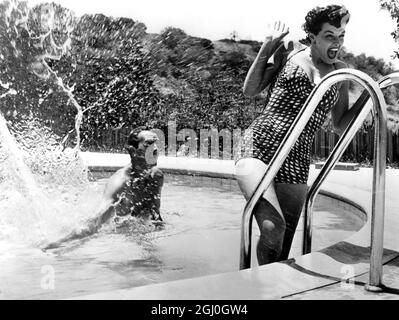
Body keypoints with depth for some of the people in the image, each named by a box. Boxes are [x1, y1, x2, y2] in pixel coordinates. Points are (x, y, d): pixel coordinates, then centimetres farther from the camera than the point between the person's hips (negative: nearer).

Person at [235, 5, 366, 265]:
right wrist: (267, 48, 3)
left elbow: (340, 125, 20)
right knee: (272, 228, -25)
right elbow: (250, 91, 11)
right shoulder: (288, 53, 9)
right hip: (258, 150, -3)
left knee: (283, 248, 5)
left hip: (295, 166, 3)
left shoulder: (340, 71, 15)